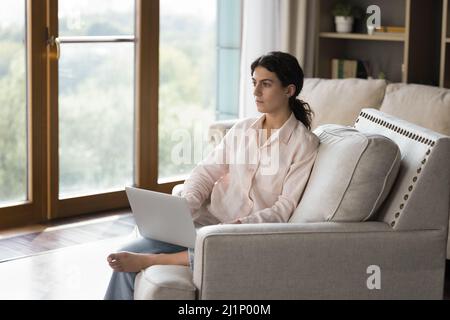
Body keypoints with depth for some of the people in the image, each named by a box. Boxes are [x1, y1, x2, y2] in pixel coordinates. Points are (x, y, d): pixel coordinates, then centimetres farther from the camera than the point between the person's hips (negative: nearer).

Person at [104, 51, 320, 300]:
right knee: (126, 256, -13)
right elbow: (206, 172, 7)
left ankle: (148, 260, -28)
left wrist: (243, 224, -23)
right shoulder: (242, 129, 13)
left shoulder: (304, 143, -2)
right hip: (207, 219, 5)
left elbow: (284, 208, -8)